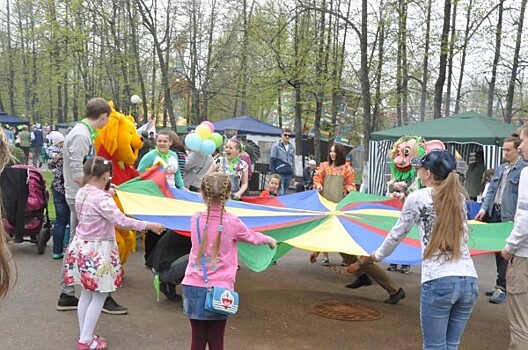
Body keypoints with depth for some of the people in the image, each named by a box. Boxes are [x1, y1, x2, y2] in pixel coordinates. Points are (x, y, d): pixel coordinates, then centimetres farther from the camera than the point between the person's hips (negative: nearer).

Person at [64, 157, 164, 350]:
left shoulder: (81, 193, 3)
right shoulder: (101, 198, -22)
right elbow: (122, 221, -25)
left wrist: (107, 195, 19)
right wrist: (149, 225, -19)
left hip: (82, 247, 9)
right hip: (98, 251, -8)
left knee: (86, 294, 16)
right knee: (99, 297, 4)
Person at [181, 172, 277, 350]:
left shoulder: (196, 219, -1)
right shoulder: (232, 222, -7)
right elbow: (252, 237, 12)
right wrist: (270, 240, 32)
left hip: (194, 286, 2)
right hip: (219, 289, -2)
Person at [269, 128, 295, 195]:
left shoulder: (292, 147, 13)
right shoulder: (276, 146, -2)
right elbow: (272, 161, -4)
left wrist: (293, 176, 13)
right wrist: (272, 174, -8)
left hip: (289, 174, 5)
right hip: (279, 174, -5)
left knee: (285, 193, 9)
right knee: (280, 194, -11)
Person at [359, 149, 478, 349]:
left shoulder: (417, 198, 0)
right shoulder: (459, 197, 12)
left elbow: (398, 233, 11)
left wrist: (378, 255, 28)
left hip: (438, 282, -4)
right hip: (469, 280, 5)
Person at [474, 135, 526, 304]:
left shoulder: (524, 169, -9)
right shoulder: (501, 168, 14)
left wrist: (518, 215, -21)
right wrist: (484, 209, 5)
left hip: (509, 217, -7)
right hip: (494, 213, 7)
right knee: (497, 250, 14)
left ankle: (501, 287, 2)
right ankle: (501, 283, 25)